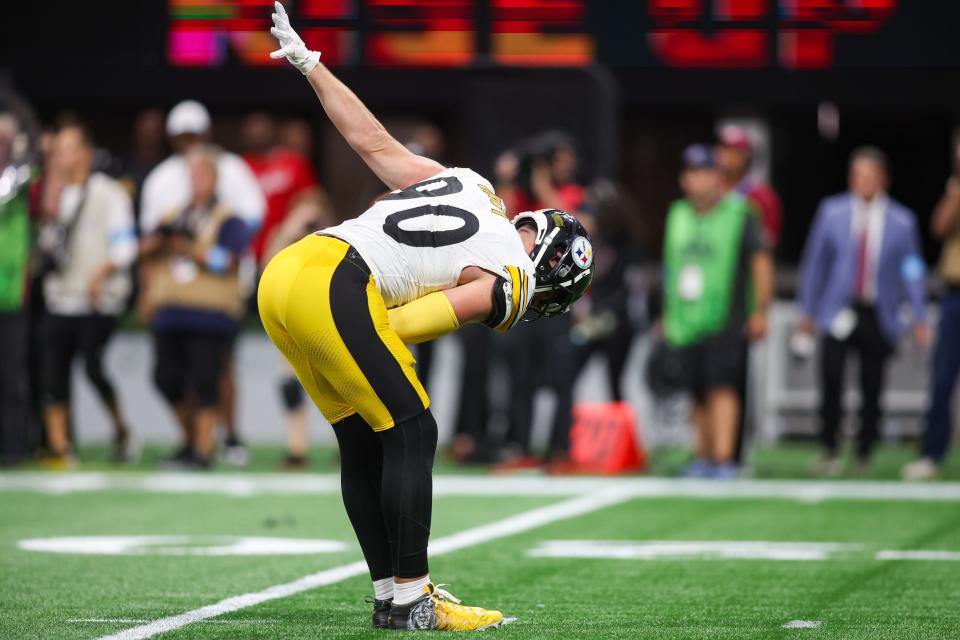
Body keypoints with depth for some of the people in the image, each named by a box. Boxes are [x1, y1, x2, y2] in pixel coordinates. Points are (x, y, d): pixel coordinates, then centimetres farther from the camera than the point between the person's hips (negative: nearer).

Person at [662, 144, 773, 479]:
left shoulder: (740, 215, -2)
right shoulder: (678, 216, 14)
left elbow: (761, 262, -3)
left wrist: (760, 311, -9)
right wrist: (667, 316, 20)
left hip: (725, 321, -5)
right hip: (685, 322, 5)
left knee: (721, 388, -14)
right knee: (697, 394, 6)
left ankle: (724, 460, -19)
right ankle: (703, 457, 14)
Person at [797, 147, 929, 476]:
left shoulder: (901, 220, 3)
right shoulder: (832, 211, 5)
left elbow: (912, 271, 7)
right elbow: (815, 261, 10)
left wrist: (920, 319, 0)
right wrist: (808, 311, 10)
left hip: (878, 317, 1)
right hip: (839, 312, 0)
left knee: (872, 388, 1)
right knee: (831, 377, -16)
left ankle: (864, 455, 16)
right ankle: (829, 451, -4)